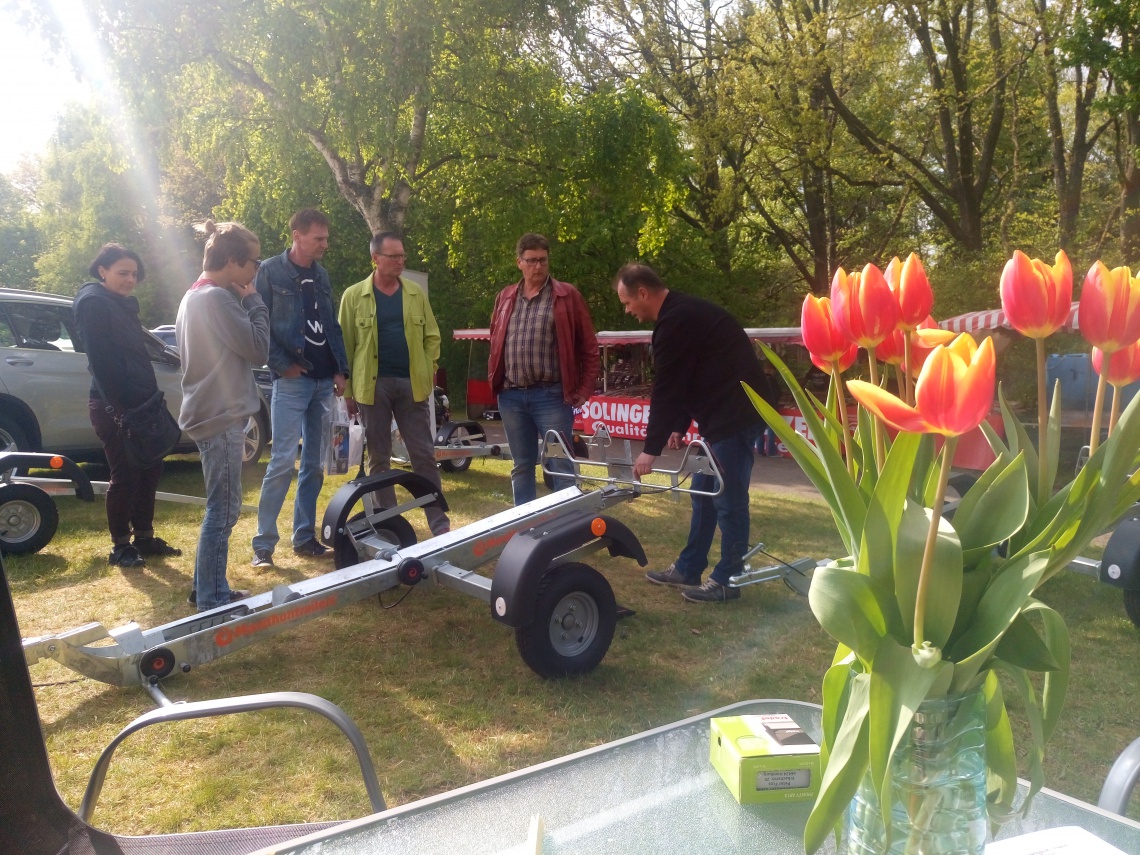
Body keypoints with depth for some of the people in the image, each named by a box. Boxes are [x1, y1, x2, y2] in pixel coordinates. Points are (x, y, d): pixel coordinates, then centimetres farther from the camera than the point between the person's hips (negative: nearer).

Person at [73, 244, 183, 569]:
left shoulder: (124, 304, 18)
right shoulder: (93, 303, -10)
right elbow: (99, 360, -18)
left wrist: (151, 399, 14)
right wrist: (117, 406, -21)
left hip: (140, 402, 9)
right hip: (113, 405, -9)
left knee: (150, 468, 11)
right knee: (125, 474, -3)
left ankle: (145, 537, 21)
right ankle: (120, 546, 8)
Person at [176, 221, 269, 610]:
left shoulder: (194, 297, 14)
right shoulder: (217, 298, -17)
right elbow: (258, 349, -15)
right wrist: (253, 301, -7)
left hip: (209, 413, 11)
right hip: (222, 417, -11)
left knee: (220, 508, 17)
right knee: (223, 510, -4)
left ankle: (209, 589, 27)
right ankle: (211, 601, 3)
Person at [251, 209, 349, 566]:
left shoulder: (321, 275, 15)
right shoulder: (270, 271, -4)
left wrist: (340, 370, 8)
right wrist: (281, 365, -13)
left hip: (324, 381, 6)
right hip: (292, 380, -6)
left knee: (314, 463, 9)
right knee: (283, 461, -10)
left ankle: (305, 537, 18)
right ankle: (263, 543, -1)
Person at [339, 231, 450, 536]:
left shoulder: (416, 293, 9)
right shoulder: (354, 296, 1)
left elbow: (432, 336, 10)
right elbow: (345, 344, 1)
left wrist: (427, 373, -1)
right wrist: (348, 390, -2)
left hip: (411, 384, 2)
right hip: (373, 385, -1)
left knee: (424, 455, 2)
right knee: (378, 459, 7)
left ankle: (439, 524, 5)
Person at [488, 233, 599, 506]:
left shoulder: (567, 296, -1)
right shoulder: (505, 298, 13)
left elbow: (589, 347, 0)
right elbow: (495, 343, 20)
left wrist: (584, 390, -4)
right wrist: (494, 380, 10)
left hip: (551, 395, -4)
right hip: (511, 396, 4)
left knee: (561, 467, -1)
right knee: (521, 466, 13)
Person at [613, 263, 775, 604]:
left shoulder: (675, 322, -17)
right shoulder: (683, 312, 16)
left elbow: (666, 388, -17)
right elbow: (683, 382, 21)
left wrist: (651, 448, -13)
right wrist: (679, 426, 17)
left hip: (735, 412, -11)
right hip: (725, 410, 11)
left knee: (728, 498, -3)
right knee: (704, 492, 16)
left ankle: (727, 580, 7)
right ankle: (688, 569, 25)